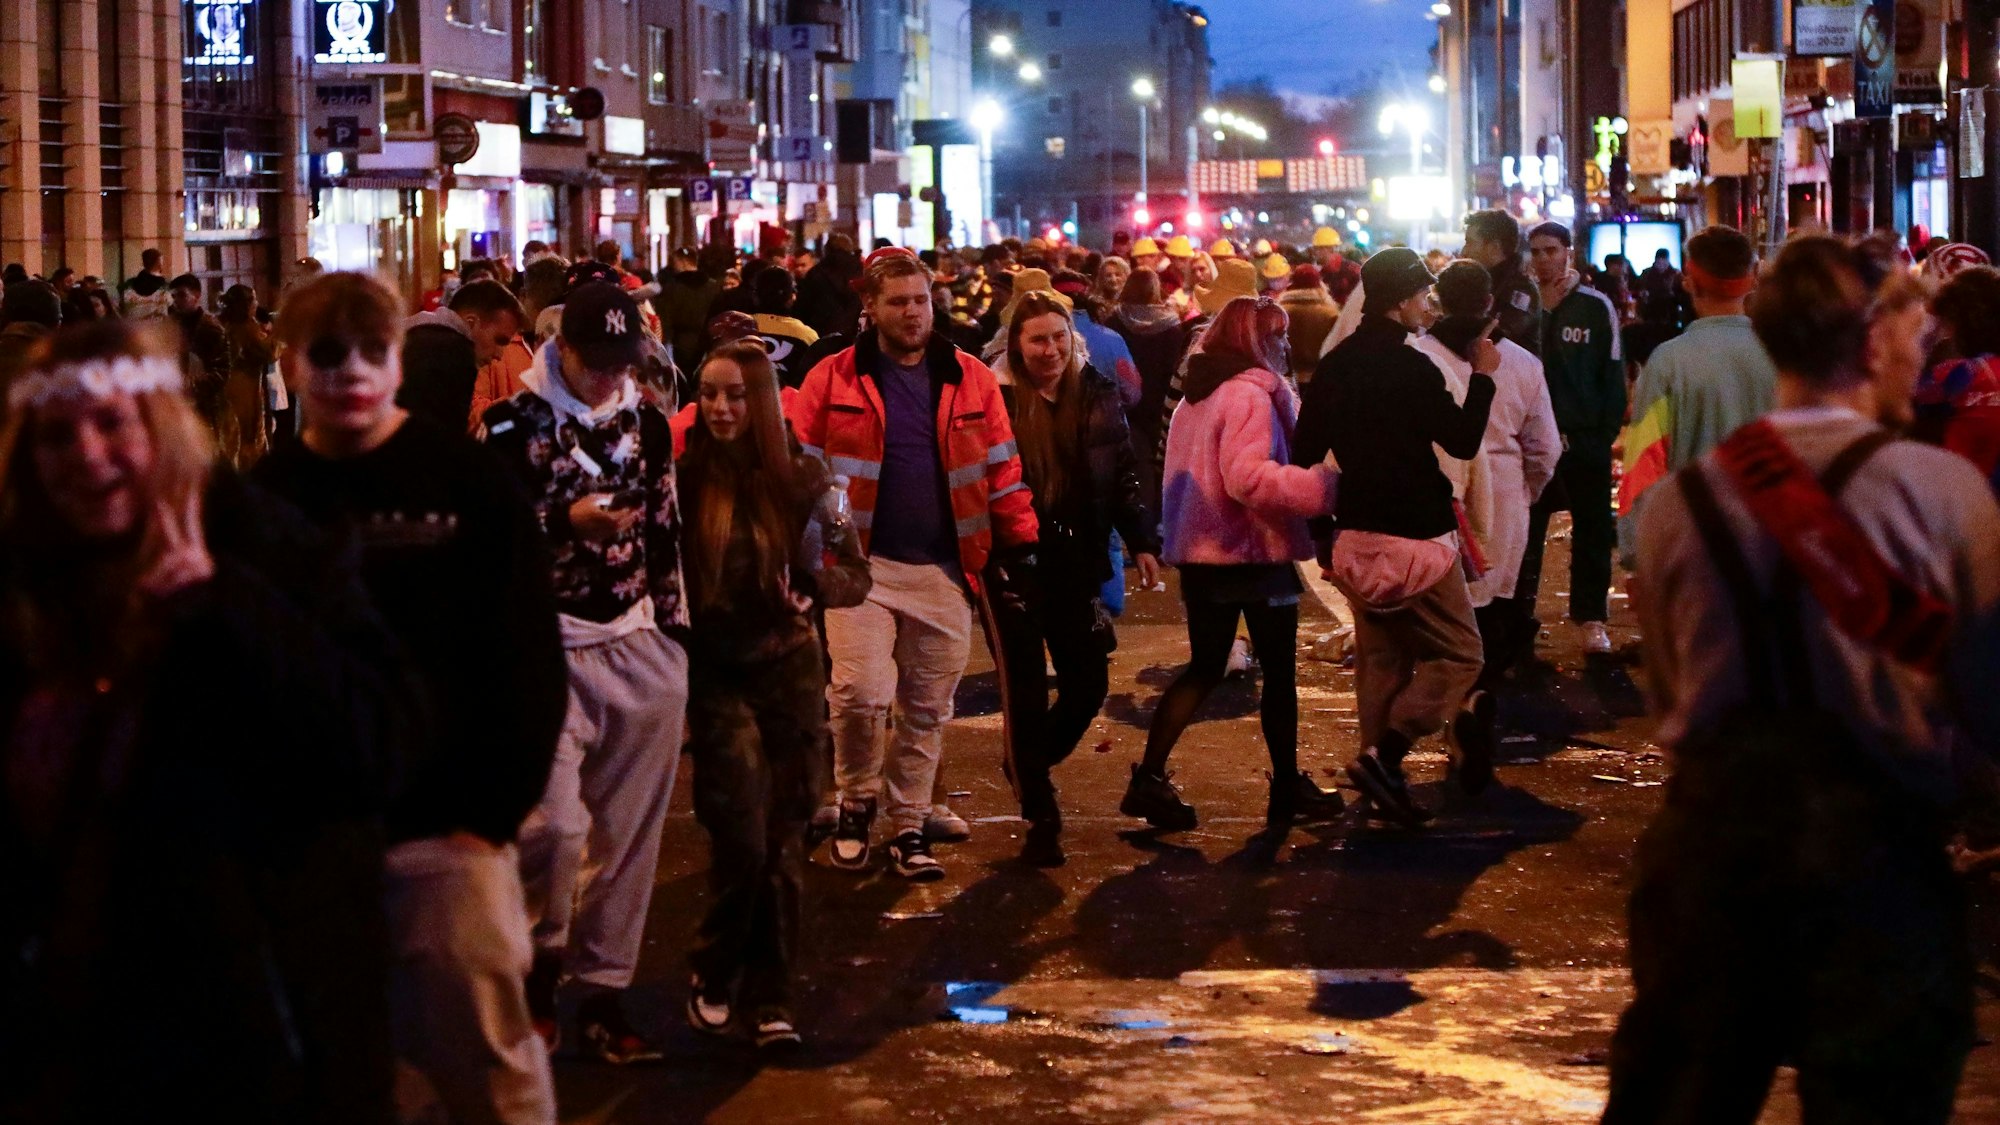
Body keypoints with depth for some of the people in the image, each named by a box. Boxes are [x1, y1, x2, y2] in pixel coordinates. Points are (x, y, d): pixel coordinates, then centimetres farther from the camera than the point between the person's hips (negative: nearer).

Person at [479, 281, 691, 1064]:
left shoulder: (648, 424, 13)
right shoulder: (513, 426, -3)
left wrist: (676, 633, 19)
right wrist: (564, 520, -20)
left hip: (641, 651, 5)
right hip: (549, 651, -5)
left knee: (628, 834, 5)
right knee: (554, 823, -16)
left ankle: (602, 991, 16)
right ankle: (539, 966, 10)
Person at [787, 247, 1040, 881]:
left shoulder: (971, 380, 7)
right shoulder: (832, 381, 1)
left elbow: (1002, 470, 10)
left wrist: (1019, 547, 7)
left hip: (945, 569, 3)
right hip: (862, 564, -2)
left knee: (927, 710, 8)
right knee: (861, 694, -15)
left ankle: (908, 828, 20)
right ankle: (857, 804, 10)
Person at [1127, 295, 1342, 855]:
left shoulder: (1196, 396, 13)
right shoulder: (1251, 395, -16)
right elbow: (1248, 477, -26)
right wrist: (1326, 486, -27)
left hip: (1199, 553, 8)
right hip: (1254, 553, -8)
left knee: (1203, 668, 14)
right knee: (1280, 671, 5)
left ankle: (1149, 778, 6)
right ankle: (1287, 788, 13)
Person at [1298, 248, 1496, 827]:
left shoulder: (1334, 366, 7)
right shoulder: (1411, 367, -16)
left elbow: (1305, 452, 11)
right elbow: (1463, 440, -10)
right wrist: (1483, 376, 0)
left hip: (1358, 536, 8)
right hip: (1415, 539, -8)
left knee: (1380, 658, 14)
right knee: (1458, 653, 0)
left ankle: (1384, 779, 15)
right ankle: (1383, 757, -13)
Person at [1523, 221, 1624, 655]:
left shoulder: (1596, 306, 0)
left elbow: (1613, 374, 0)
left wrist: (1607, 433, -5)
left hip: (1584, 438, -1)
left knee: (1592, 530, 4)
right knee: (1524, 529, 4)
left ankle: (1591, 616, 12)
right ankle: (1518, 616, 12)